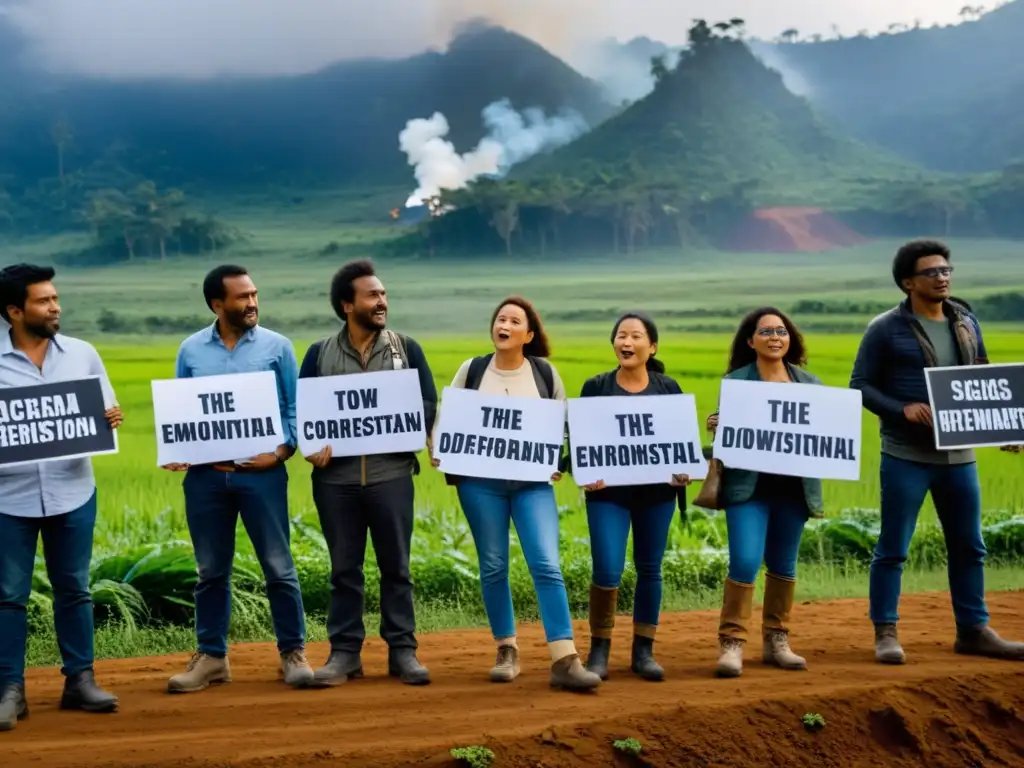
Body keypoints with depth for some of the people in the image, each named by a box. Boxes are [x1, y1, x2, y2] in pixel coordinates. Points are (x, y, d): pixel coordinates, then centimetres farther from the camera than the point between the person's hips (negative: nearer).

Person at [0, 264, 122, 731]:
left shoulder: (82, 354, 4)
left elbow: (107, 411, 10)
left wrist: (113, 419, -13)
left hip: (72, 492, 2)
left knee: (73, 589, 11)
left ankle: (80, 680, 20)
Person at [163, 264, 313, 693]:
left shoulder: (276, 346, 2)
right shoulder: (191, 351, 6)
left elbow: (294, 409, 2)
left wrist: (282, 450, -14)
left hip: (261, 472, -2)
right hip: (205, 474, 2)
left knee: (278, 567, 1)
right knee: (211, 571, 10)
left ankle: (292, 653, 11)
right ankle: (211, 657, 19)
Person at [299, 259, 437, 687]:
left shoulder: (406, 348, 7)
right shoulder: (319, 353, 8)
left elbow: (428, 405, 3)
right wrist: (314, 445, -15)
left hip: (391, 474, 0)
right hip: (335, 477, 0)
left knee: (396, 566, 4)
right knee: (344, 568, 6)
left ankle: (403, 651, 12)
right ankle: (345, 652, 13)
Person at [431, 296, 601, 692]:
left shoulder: (546, 373, 3)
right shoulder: (471, 369, 3)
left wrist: (558, 464, -3)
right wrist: (439, 452, -7)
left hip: (533, 482, -1)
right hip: (480, 482, 1)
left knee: (547, 565, -11)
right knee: (493, 567, 6)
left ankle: (565, 661, -12)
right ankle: (506, 652, 20)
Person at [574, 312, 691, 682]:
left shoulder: (668, 388, 5)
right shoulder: (596, 387, 2)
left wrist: (684, 471, -11)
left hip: (656, 491, 2)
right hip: (609, 491, -2)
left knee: (649, 569, 8)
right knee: (607, 571, -9)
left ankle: (643, 650, 19)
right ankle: (599, 649, 8)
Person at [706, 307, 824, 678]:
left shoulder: (809, 383, 10)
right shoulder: (734, 382, 1)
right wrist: (715, 426, -20)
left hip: (793, 487, 4)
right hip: (748, 486, -3)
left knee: (783, 565, 11)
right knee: (744, 563, -12)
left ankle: (776, 640, 23)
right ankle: (732, 642, -4)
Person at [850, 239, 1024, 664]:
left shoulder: (966, 322, 10)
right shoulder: (886, 329, -6)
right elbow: (860, 386, -6)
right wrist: (902, 409, -21)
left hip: (959, 455, 5)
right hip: (905, 456, -5)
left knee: (969, 547, 11)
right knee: (892, 549, 0)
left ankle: (973, 631, 22)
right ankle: (885, 633, 10)